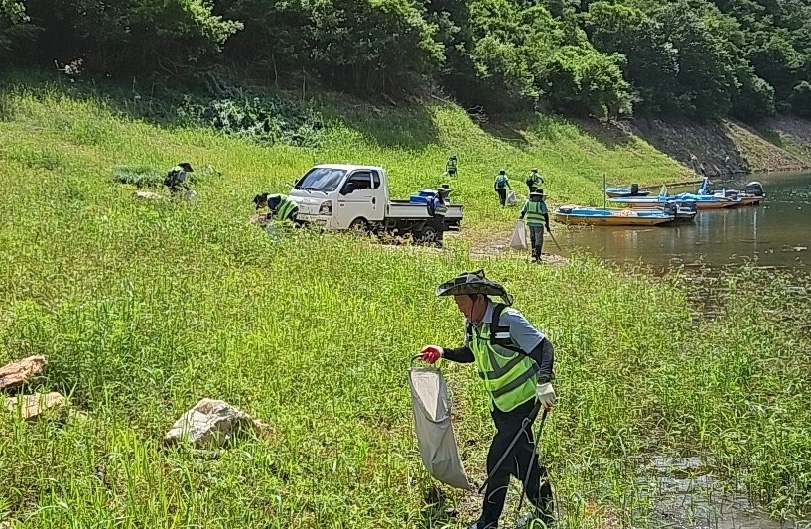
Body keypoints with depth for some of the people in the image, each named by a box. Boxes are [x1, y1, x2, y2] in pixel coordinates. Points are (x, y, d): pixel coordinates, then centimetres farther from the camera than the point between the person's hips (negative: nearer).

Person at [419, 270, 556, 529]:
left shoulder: (507, 319, -24)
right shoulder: (472, 324, 1)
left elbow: (544, 347, -24)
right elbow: (470, 353, 19)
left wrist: (544, 382, -36)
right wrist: (443, 352, 2)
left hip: (523, 401, -8)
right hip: (501, 403, 8)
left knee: (498, 460, -7)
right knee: (521, 455, 15)